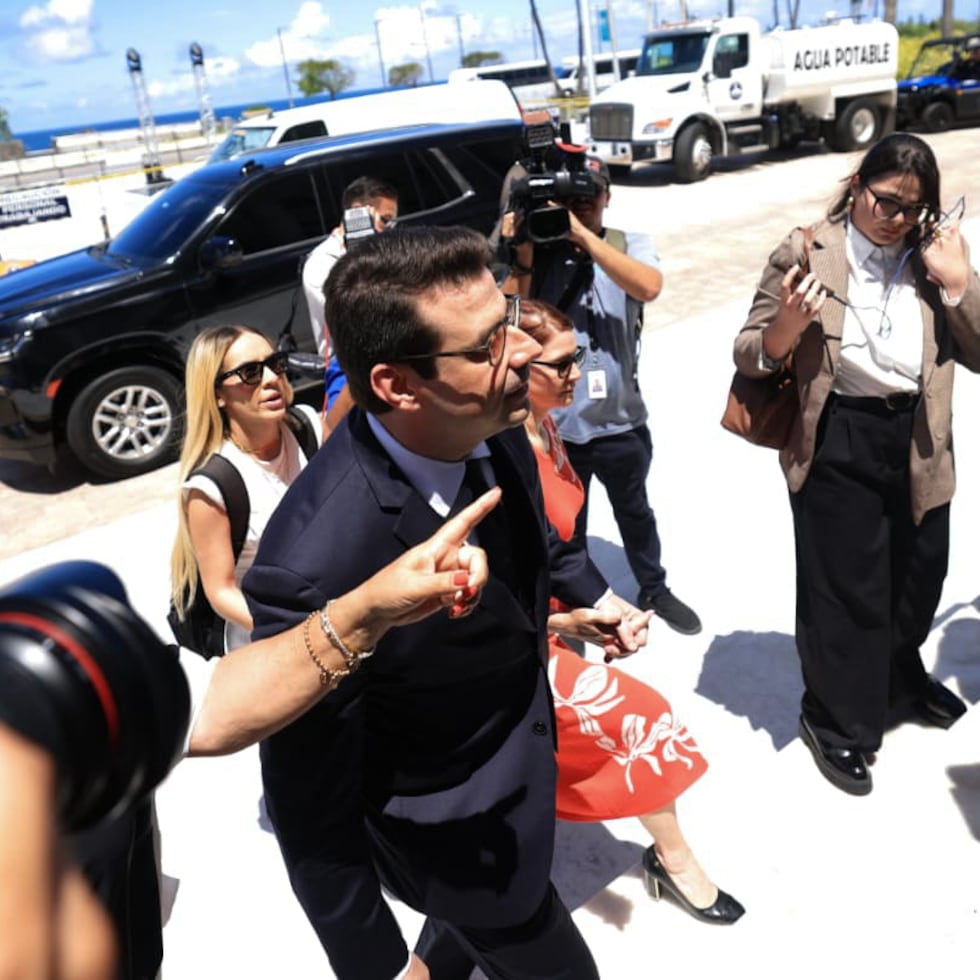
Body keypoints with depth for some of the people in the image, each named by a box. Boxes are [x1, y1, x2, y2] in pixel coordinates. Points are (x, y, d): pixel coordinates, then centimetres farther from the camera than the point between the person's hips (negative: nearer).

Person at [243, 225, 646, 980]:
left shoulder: (485, 424, -21)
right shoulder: (315, 568, -42)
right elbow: (312, 809, -26)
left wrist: (586, 588, 14)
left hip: (520, 737, 7)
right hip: (461, 831, -6)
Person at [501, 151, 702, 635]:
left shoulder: (630, 245, -3)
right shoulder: (536, 252, -3)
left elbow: (648, 287, -25)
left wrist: (582, 234, -28)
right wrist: (521, 257, -22)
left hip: (619, 420, 1)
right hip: (554, 423, -1)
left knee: (634, 512, 22)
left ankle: (654, 590, 44)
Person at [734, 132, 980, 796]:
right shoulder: (807, 253, -5)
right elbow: (749, 355, -6)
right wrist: (785, 330, -27)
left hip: (916, 441, 5)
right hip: (838, 443, -5)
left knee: (918, 577, 20)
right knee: (845, 587, 5)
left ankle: (901, 682, 50)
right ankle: (837, 719, 29)